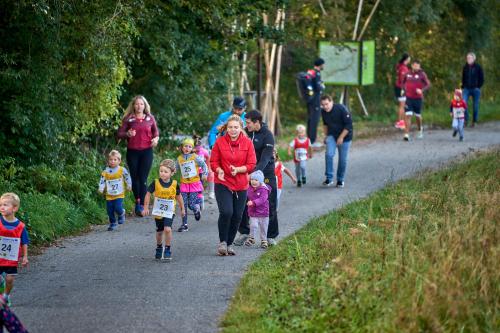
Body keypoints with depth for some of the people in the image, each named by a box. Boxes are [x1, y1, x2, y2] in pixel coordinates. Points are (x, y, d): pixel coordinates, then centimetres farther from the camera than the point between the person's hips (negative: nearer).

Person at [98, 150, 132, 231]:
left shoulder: (122, 170, -5)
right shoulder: (105, 172, -3)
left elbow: (127, 178, 8)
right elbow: (102, 181, -4)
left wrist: (129, 186, 9)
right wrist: (101, 189, -18)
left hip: (119, 195, -2)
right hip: (109, 195, 2)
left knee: (118, 208, -16)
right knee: (110, 211, 5)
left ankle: (121, 214, 19)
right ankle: (112, 223, 24)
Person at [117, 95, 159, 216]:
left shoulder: (150, 118, 6)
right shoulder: (128, 119, 1)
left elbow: (156, 132, 17)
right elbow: (120, 133, 1)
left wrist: (156, 139, -4)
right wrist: (127, 134, -19)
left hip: (146, 151, 0)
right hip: (132, 152, 0)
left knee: (143, 179, -6)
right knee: (134, 178, 8)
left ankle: (142, 205, -8)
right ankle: (137, 201, 27)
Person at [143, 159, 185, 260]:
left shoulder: (174, 184, -10)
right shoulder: (155, 183, -12)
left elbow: (178, 196, 6)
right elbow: (148, 194, -2)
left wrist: (182, 209, 14)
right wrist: (146, 208, -4)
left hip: (169, 212, -1)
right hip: (158, 212, 2)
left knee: (167, 229, -20)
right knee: (159, 231, 14)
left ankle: (168, 249, -7)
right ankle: (159, 247, 37)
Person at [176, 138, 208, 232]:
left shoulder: (195, 157, -5)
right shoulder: (179, 159, 4)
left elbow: (203, 165, 3)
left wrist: (205, 174, -7)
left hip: (195, 183, -3)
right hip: (184, 184, 3)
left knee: (192, 205, -6)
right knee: (184, 205, -2)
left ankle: (197, 208, 31)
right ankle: (184, 224, 6)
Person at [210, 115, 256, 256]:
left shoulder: (247, 143, -1)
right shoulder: (220, 142, -4)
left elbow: (251, 165, -2)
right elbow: (213, 162, 2)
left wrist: (238, 169, -19)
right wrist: (219, 170, -19)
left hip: (241, 185, 2)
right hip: (223, 183, -2)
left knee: (237, 216, 5)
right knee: (226, 212, -19)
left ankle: (229, 244, 23)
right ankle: (222, 242, 0)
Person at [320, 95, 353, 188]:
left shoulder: (341, 109, -22)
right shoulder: (323, 112, -5)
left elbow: (348, 125, -19)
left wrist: (341, 137, -20)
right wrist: (326, 135, 12)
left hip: (344, 136, -3)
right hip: (332, 135, 3)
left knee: (342, 159, 1)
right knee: (329, 154, -18)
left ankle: (340, 180, 18)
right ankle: (329, 178, -14)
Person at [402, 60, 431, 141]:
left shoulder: (422, 74, -6)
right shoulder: (408, 74, 3)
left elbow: (428, 84, -8)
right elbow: (403, 82, 21)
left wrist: (422, 90, -25)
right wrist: (405, 89, 5)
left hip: (418, 98, -1)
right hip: (408, 98, 1)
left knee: (418, 116, 13)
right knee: (408, 116, -10)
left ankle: (420, 129, 42)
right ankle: (407, 134, -13)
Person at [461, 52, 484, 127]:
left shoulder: (478, 67, -4)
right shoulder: (465, 67, 5)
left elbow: (482, 79, 0)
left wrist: (478, 87, -6)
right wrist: (463, 87, 6)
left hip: (475, 89, -2)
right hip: (466, 89, 2)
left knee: (475, 106, 4)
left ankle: (474, 121, 18)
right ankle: (465, 119, -1)